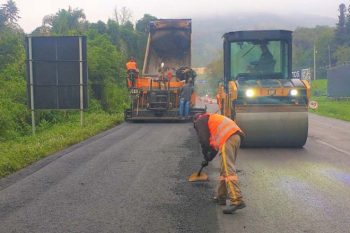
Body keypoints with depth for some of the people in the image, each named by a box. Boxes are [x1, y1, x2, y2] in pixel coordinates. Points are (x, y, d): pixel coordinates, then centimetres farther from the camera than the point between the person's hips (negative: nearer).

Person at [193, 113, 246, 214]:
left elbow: (204, 140, 1)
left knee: (228, 170, -13)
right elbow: (215, 143, 38)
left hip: (227, 138, -9)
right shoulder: (211, 118, 38)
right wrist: (209, 158, 42)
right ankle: (221, 197, 24)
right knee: (224, 170, 17)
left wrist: (206, 156, 15)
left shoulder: (200, 121, 14)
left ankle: (237, 201, -22)